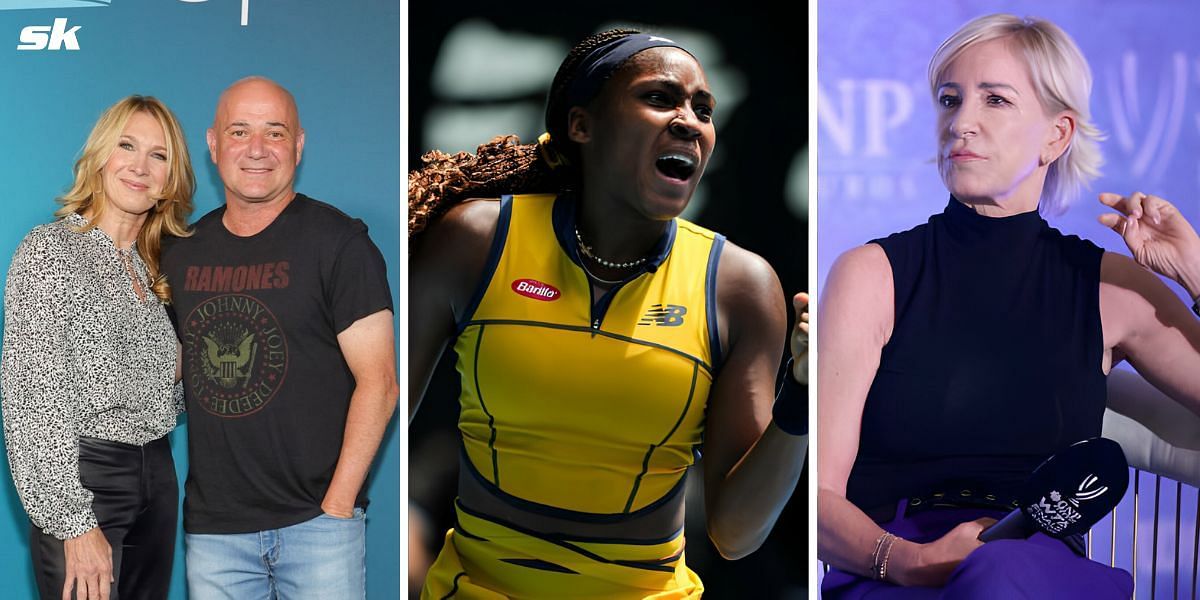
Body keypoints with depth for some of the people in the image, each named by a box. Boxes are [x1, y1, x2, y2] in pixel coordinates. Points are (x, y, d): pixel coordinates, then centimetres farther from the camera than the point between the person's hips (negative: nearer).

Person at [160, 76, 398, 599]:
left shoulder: (337, 241, -5)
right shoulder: (181, 252, 9)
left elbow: (378, 383, -9)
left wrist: (337, 505, -13)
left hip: (316, 521, -4)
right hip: (211, 525, 4)